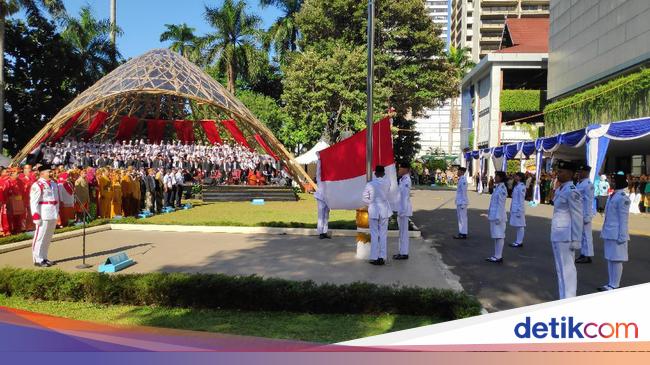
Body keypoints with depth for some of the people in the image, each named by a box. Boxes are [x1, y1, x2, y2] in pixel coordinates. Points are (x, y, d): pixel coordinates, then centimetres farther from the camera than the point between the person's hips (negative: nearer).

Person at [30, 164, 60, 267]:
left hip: (53, 216, 8)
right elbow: (34, 203, -14)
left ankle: (44, 258, 24)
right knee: (40, 237, -1)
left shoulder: (54, 184, 14)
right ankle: (37, 260, 7)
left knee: (48, 238, 14)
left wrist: (57, 213, 18)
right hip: (43, 216, -8)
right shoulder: (37, 186, -10)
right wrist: (36, 217, -17)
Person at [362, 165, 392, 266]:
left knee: (374, 235, 5)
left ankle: (374, 258, 8)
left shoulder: (369, 184, -9)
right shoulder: (387, 182, -6)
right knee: (383, 234, 7)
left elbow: (365, 198, -5)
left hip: (373, 211, -1)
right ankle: (382, 257, 10)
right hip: (384, 210, 1)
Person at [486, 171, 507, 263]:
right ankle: (497, 256, 20)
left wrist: (498, 217, -20)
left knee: (499, 236, -3)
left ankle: (498, 257, 2)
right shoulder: (497, 188, 13)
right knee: (496, 236, 13)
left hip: (498, 216, -9)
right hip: (494, 216, 9)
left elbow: (501, 204, -18)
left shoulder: (502, 189, -15)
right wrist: (490, 213, 18)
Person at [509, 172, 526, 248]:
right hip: (514, 208, 9)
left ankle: (519, 242, 1)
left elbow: (521, 199, -16)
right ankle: (518, 241, 19)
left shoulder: (521, 186, -13)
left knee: (519, 225, -3)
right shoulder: (516, 186, 15)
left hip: (519, 208, -9)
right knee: (517, 225, 13)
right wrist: (511, 209, 16)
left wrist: (519, 210, -18)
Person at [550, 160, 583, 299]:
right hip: (557, 235, 10)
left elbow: (577, 217, -17)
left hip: (565, 236, -9)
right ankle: (565, 298, 29)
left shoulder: (571, 191, -15)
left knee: (566, 268, -3)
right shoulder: (560, 190, 11)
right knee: (561, 268, 17)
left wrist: (575, 240, -16)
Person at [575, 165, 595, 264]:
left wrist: (587, 216, -19)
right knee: (581, 234, 14)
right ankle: (583, 254, 23)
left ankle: (587, 256, 5)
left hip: (585, 214, -9)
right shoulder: (579, 183, 13)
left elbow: (589, 201, -18)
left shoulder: (588, 184, -15)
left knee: (586, 234, -2)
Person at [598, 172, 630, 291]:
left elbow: (623, 219, -15)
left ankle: (615, 285, 5)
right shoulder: (612, 196, 13)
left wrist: (621, 236, -16)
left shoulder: (623, 198, -14)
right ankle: (611, 284, 22)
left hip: (617, 234, -9)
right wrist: (604, 230, 19)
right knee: (610, 259, 13)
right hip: (609, 233, 9)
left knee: (616, 259, -2)